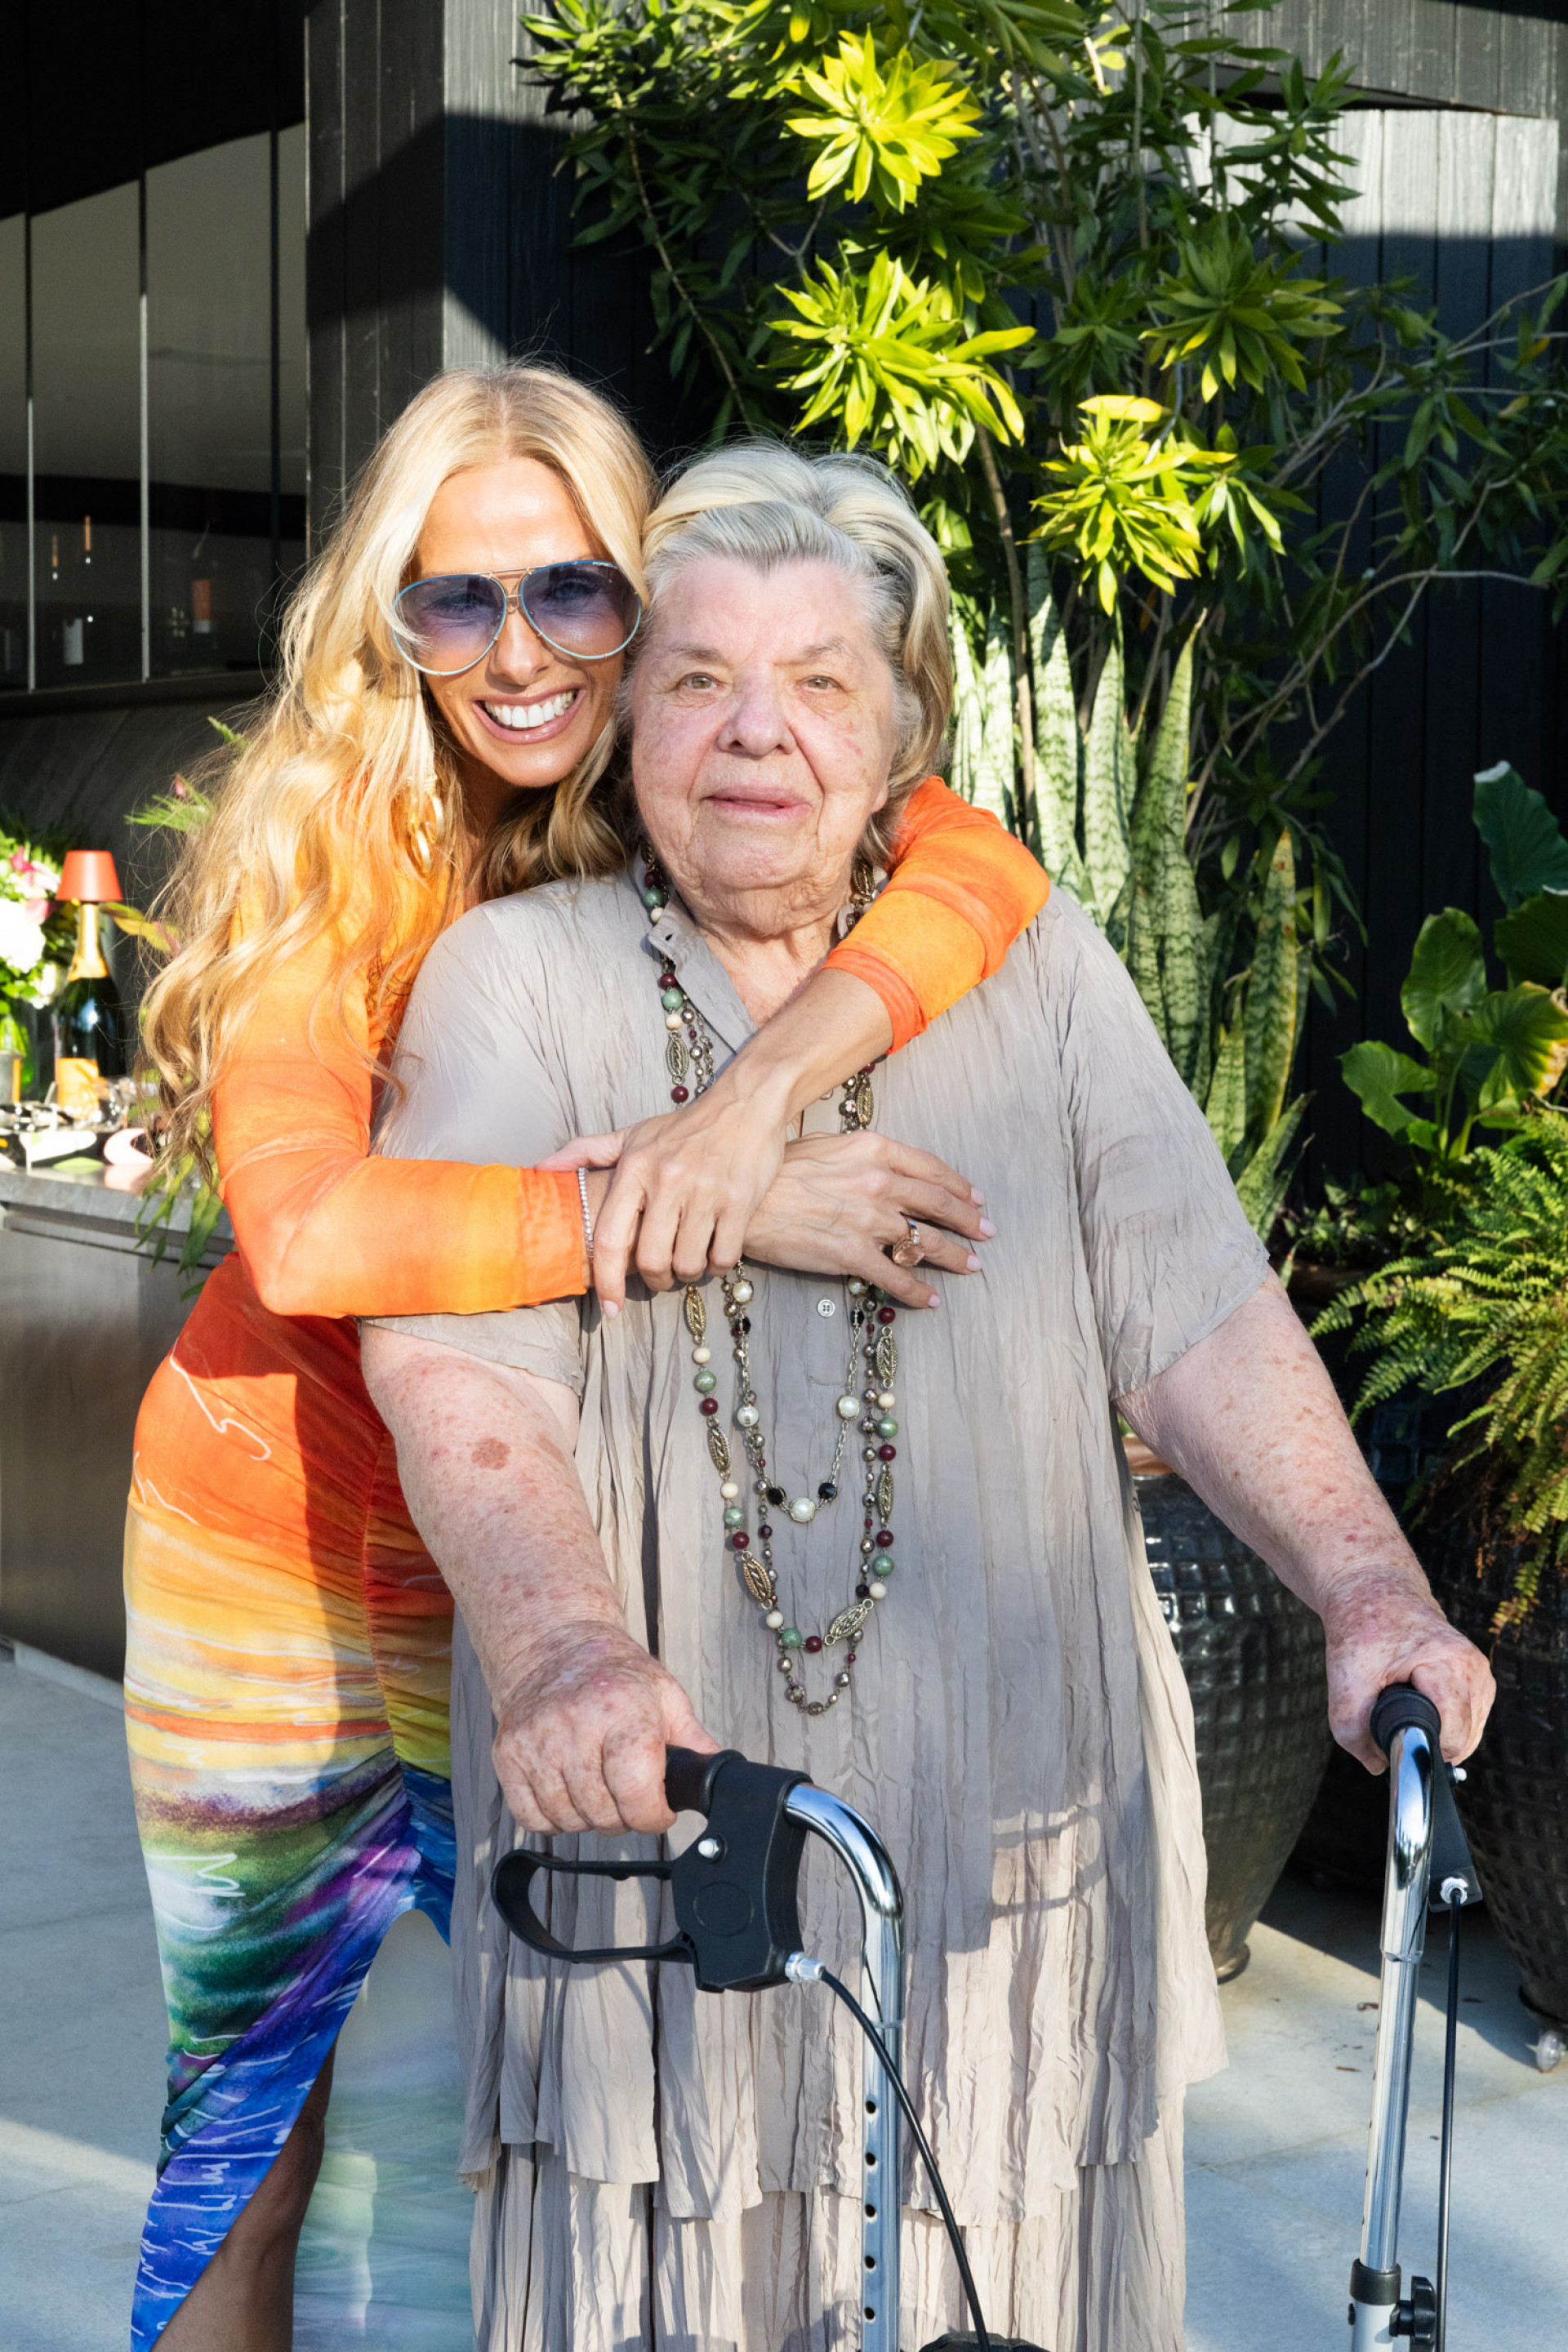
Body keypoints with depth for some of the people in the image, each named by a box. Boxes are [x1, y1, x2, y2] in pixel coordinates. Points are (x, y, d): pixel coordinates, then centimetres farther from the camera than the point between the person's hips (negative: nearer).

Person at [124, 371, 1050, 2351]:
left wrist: (758, 1089, -43)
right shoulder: (328, 861, -17)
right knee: (244, 2108, 14)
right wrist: (744, 1212, -39)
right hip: (275, 1557, -2)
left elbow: (983, 870, -28)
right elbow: (303, 1227, -35)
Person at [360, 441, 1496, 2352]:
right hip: (646, 1828, -2)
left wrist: (1365, 1582, -16)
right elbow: (453, 1360, -12)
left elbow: (1198, 1308, 1)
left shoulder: (1036, 967, 10)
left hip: (1015, 1827, 2)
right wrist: (566, 1646, -30)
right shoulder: (515, 975, 2)